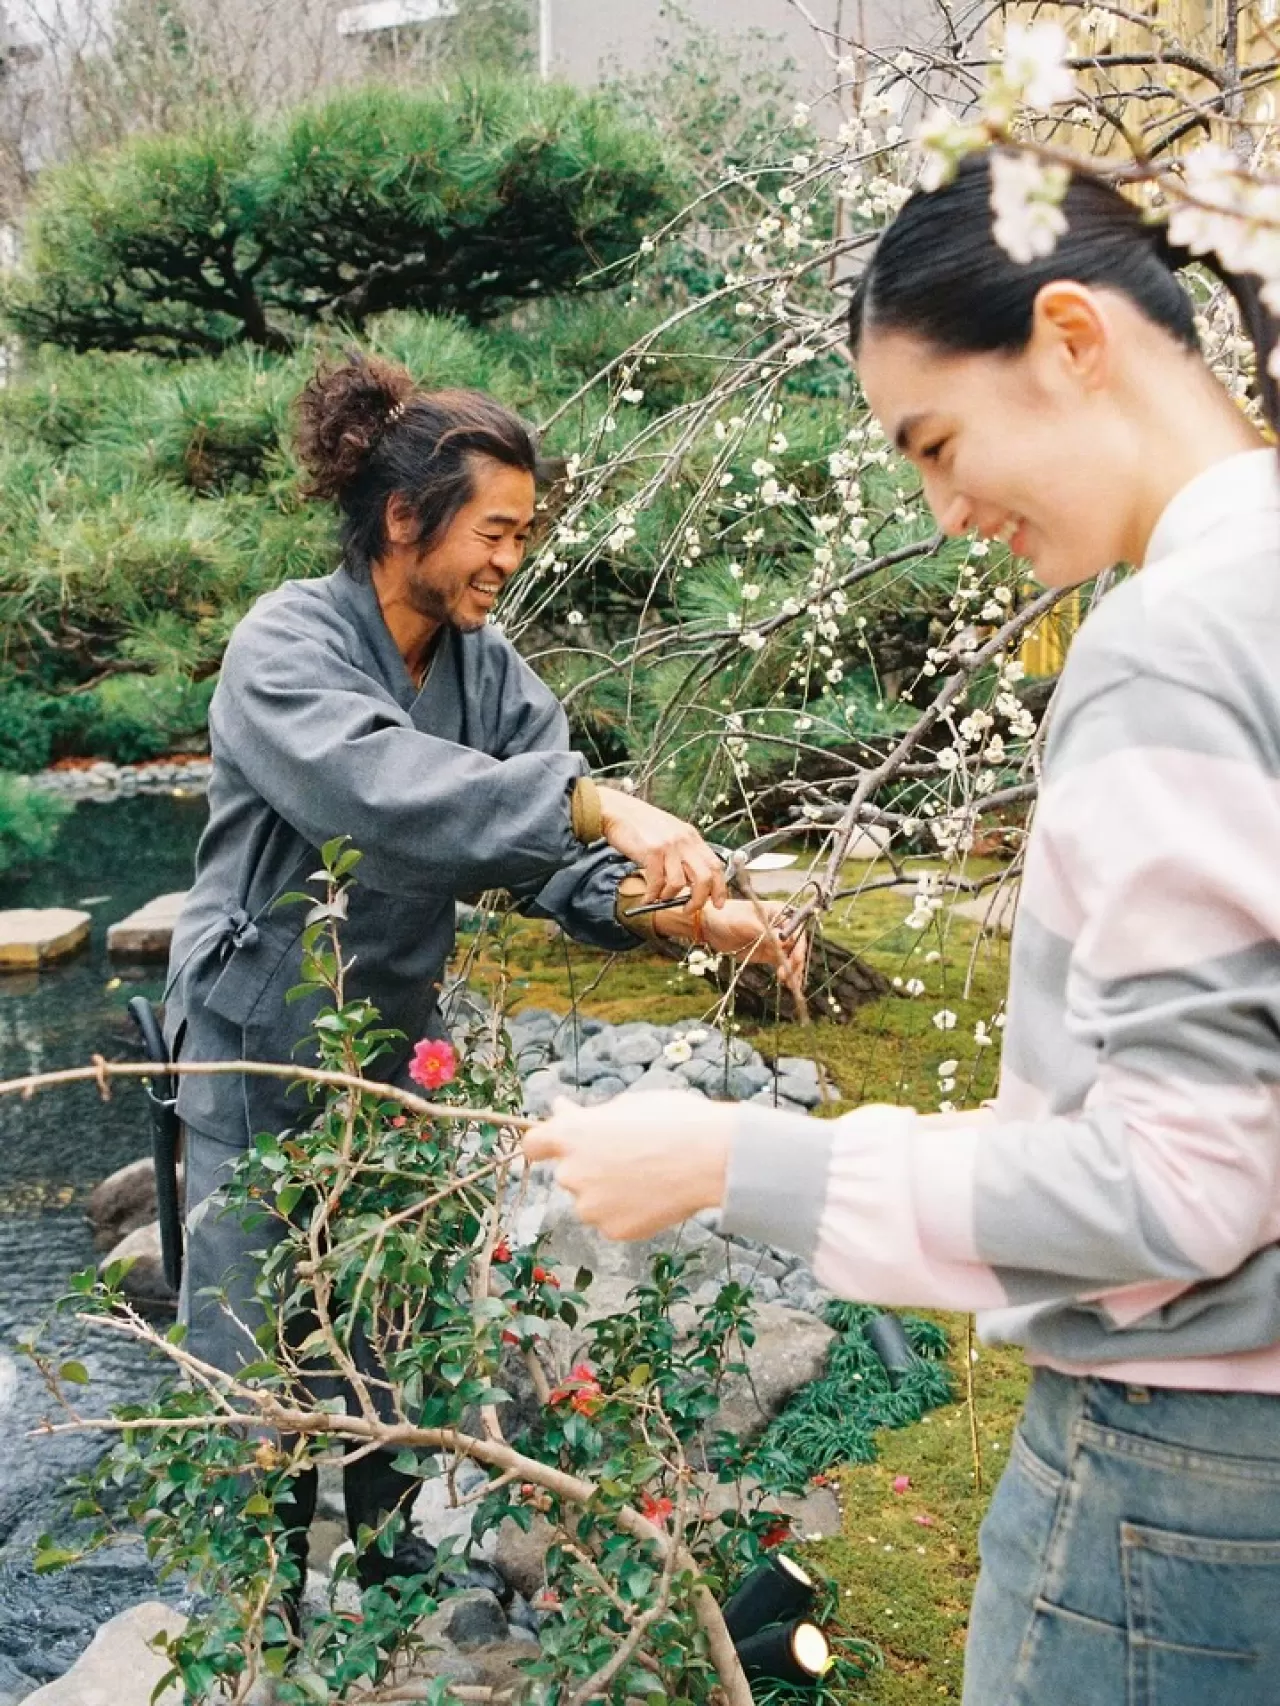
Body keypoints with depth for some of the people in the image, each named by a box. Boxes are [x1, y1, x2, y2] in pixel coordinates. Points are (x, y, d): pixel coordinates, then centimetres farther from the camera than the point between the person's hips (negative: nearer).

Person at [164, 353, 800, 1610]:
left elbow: (553, 847, -10)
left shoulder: (486, 665, -1)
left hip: (397, 1042, 6)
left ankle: (389, 1553, 37)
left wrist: (695, 914, -27)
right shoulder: (287, 644, -20)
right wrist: (596, 804, -50)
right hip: (263, 1051, -5)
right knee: (260, 1352, 7)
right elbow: (382, 786, -41)